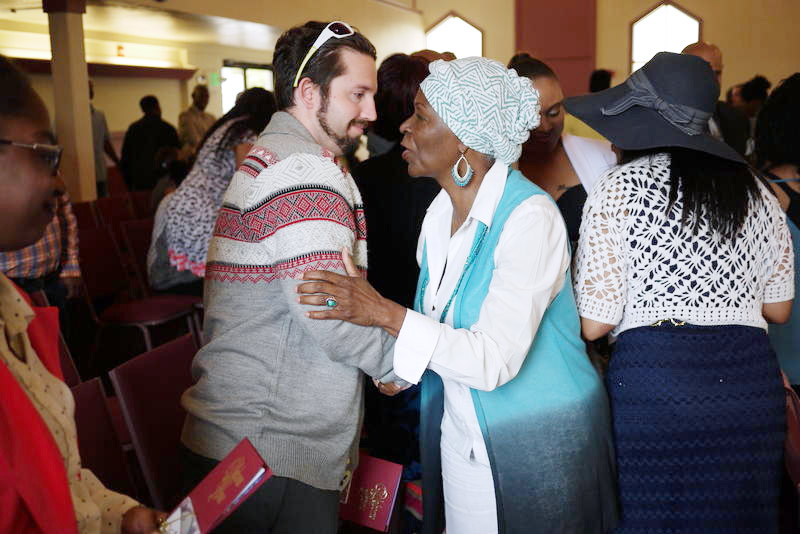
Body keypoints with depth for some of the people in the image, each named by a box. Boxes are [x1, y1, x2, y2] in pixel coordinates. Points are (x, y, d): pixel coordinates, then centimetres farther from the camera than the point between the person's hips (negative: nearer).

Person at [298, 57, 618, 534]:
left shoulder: (530, 216, -23)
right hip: (460, 434, 7)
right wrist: (403, 363, -6)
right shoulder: (440, 212, 1)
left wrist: (385, 313, -30)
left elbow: (495, 360, -29)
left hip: (537, 444, -7)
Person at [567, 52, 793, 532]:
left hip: (652, 383, -4)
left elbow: (593, 325, -10)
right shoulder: (755, 191, 6)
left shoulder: (618, 190, -8)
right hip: (752, 381, 5)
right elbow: (778, 310, 14)